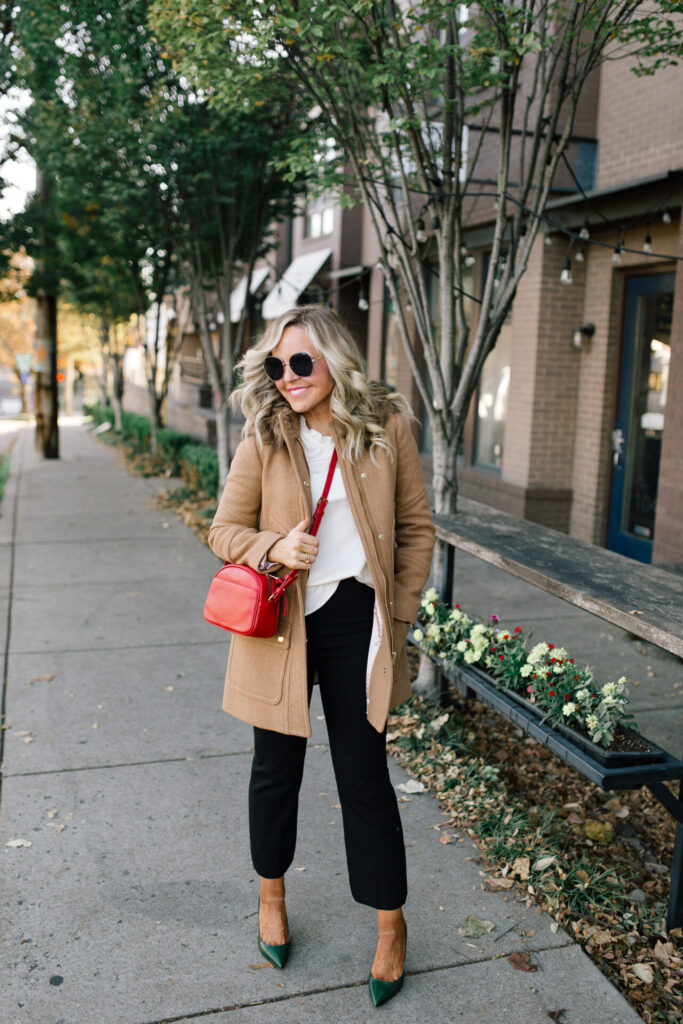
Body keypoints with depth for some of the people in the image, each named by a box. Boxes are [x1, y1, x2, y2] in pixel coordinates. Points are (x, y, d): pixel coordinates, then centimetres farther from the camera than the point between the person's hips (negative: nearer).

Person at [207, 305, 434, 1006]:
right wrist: (273, 547, -19)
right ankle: (271, 896, 41)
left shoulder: (387, 427, -3)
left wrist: (400, 614, 1)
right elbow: (224, 530, 1)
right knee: (277, 766, 14)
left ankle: (391, 924, 28)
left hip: (356, 624, 0)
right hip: (281, 625, 1)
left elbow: (416, 527, 5)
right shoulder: (265, 437, -4)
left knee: (364, 775, 7)